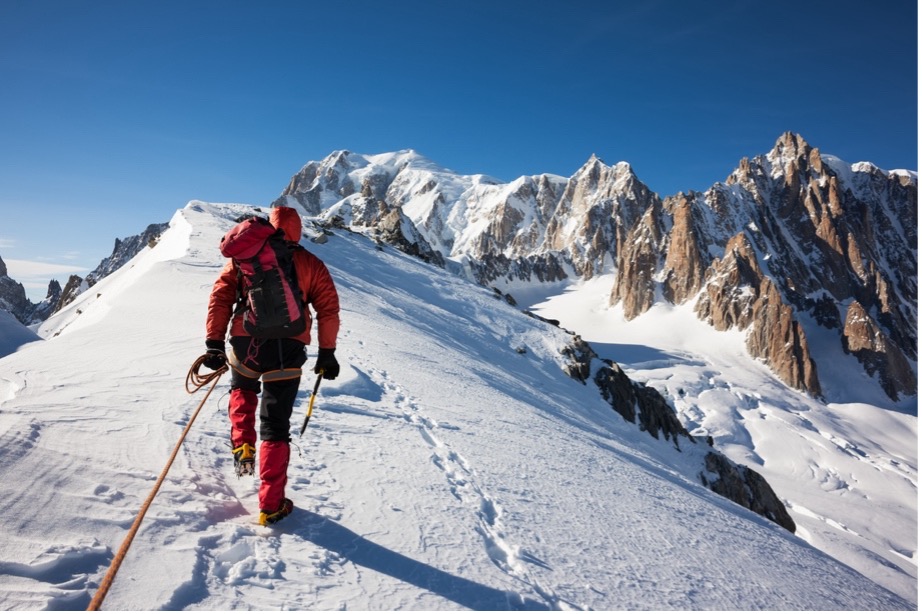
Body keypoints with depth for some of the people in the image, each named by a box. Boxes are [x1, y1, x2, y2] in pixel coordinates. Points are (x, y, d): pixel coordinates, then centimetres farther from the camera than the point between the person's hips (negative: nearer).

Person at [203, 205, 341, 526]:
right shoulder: (311, 264, 8)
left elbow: (220, 297, 3)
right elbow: (329, 309, 2)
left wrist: (214, 343, 5)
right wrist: (327, 352, 6)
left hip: (245, 346, 1)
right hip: (287, 351, -1)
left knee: (243, 389, 36)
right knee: (276, 427, 7)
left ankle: (243, 446, 22)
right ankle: (271, 506, 13)